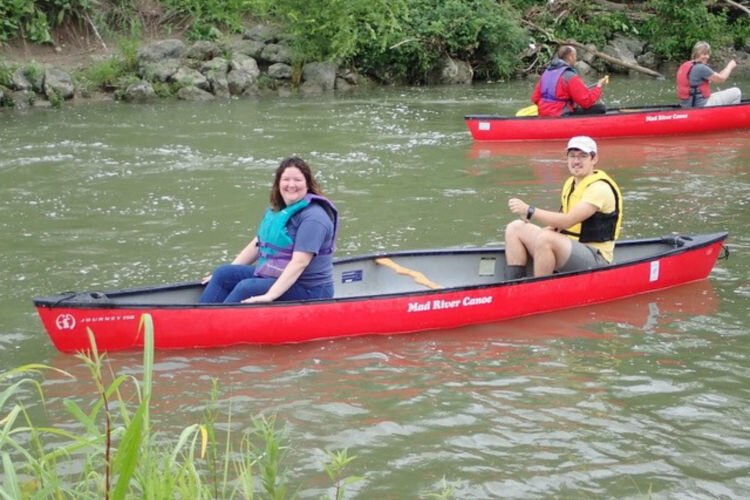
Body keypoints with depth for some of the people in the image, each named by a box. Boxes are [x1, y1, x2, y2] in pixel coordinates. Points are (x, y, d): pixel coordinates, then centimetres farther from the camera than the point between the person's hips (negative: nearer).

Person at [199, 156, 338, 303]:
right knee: (222, 274, 0)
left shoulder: (313, 217, -17)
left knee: (246, 288, -28)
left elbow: (300, 262, -26)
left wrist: (270, 295, -33)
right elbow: (257, 244, 20)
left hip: (308, 290, -9)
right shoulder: (276, 211, 13)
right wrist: (230, 273, 14)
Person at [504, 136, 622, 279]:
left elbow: (568, 220, -27)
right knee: (515, 228, -2)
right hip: (566, 250, 9)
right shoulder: (570, 183, 14)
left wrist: (529, 211, -30)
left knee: (545, 238, -35)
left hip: (594, 260, -9)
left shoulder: (600, 188, -15)